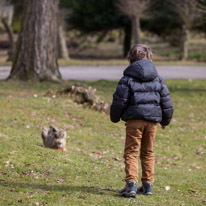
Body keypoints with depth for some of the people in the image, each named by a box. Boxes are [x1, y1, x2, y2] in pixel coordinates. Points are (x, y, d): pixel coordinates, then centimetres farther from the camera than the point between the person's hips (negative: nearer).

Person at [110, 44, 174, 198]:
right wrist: (165, 120, 24)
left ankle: (131, 185, -13)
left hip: (134, 119, -4)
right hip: (152, 120, 4)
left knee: (131, 152, 0)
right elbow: (167, 102, 10)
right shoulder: (158, 80, 8)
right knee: (148, 153, 16)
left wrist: (115, 118, 13)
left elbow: (119, 102, -5)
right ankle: (148, 185, 17)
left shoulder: (128, 79, -4)